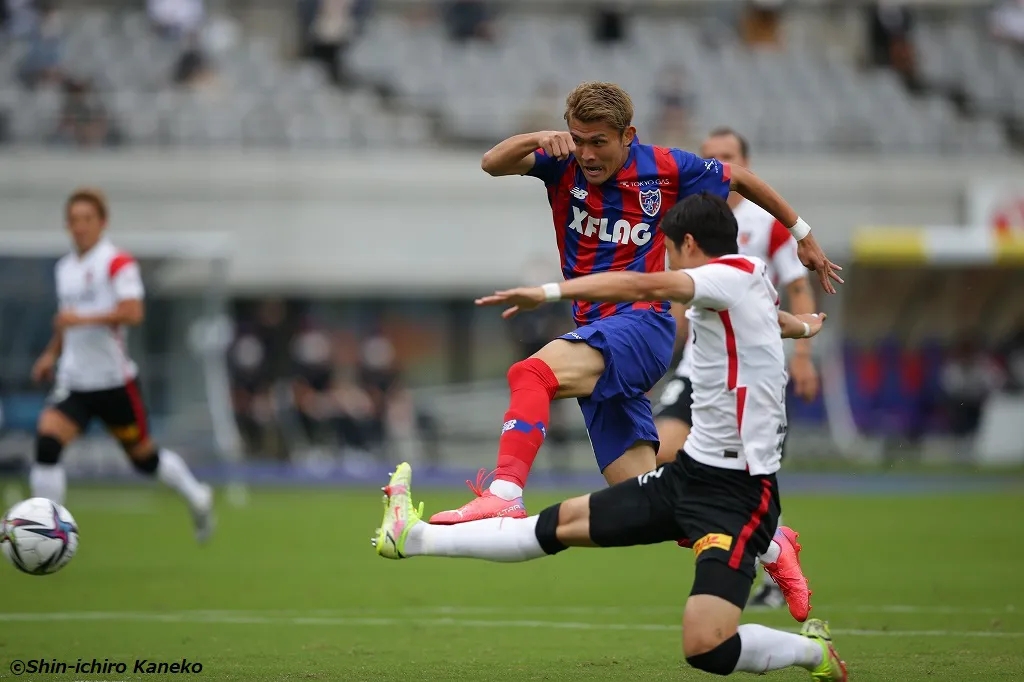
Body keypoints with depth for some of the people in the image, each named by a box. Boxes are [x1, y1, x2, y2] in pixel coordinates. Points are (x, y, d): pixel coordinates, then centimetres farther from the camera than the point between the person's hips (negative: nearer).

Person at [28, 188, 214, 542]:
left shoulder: (117, 262, -11)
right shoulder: (65, 267, 12)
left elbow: (133, 313, -25)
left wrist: (83, 319, -30)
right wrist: (52, 352, 15)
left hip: (114, 380, -5)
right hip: (74, 380, 5)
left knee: (143, 456, 9)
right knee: (46, 442, -17)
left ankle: (196, 497, 37)